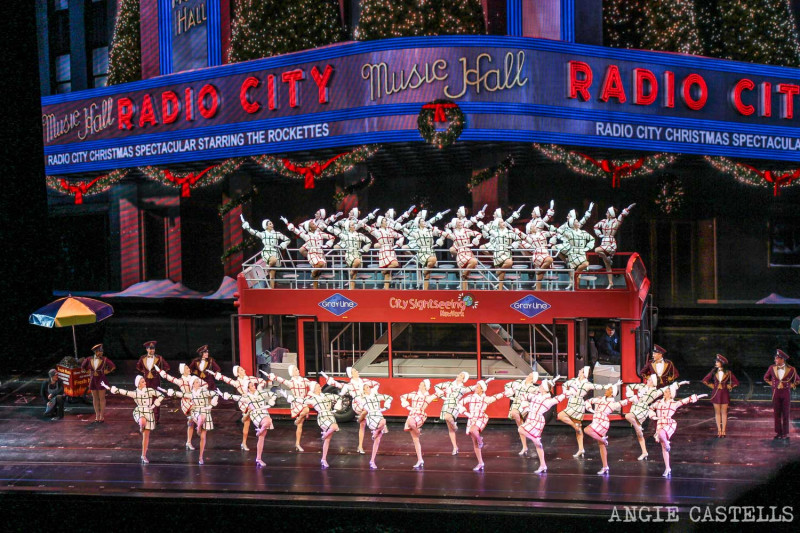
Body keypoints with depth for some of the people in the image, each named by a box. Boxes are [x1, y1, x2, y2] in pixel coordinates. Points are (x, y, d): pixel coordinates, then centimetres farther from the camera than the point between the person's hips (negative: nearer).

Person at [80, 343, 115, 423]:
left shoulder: (104, 359, -8)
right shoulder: (89, 359, 0)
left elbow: (113, 367, -8)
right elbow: (82, 366, 17)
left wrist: (107, 371, -5)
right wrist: (89, 371, 8)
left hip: (101, 380, -4)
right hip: (93, 380, 4)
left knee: (102, 399, 1)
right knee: (95, 399, 9)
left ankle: (102, 417, 6)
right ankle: (97, 417, 17)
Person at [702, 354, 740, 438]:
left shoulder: (728, 373, -3)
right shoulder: (714, 371, 1)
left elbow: (736, 382, 4)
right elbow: (705, 380, 8)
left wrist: (729, 386, -1)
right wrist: (711, 385, 3)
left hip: (724, 394, -2)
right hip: (716, 394, 2)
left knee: (724, 412, 3)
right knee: (717, 412, 5)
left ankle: (723, 431, 9)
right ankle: (719, 430, 11)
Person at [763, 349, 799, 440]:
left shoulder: (791, 369, -5)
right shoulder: (772, 368, 0)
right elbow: (766, 378, 18)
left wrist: (791, 385, 2)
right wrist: (772, 384, 8)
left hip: (786, 393, -2)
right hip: (776, 393, 2)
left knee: (785, 414, 3)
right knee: (776, 414, 4)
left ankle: (785, 433, 10)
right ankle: (778, 433, 11)